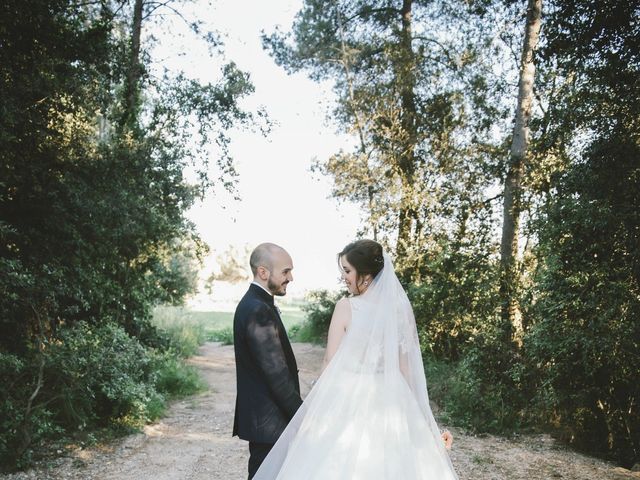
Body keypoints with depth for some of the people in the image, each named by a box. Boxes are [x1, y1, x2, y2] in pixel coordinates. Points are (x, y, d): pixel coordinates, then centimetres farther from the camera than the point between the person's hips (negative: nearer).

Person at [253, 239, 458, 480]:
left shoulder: (346, 307, -13)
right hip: (390, 404, 5)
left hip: (349, 403, -4)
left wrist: (314, 408, 5)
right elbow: (406, 369, 3)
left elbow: (330, 365, -8)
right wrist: (420, 419, 10)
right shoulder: (401, 308, 0)